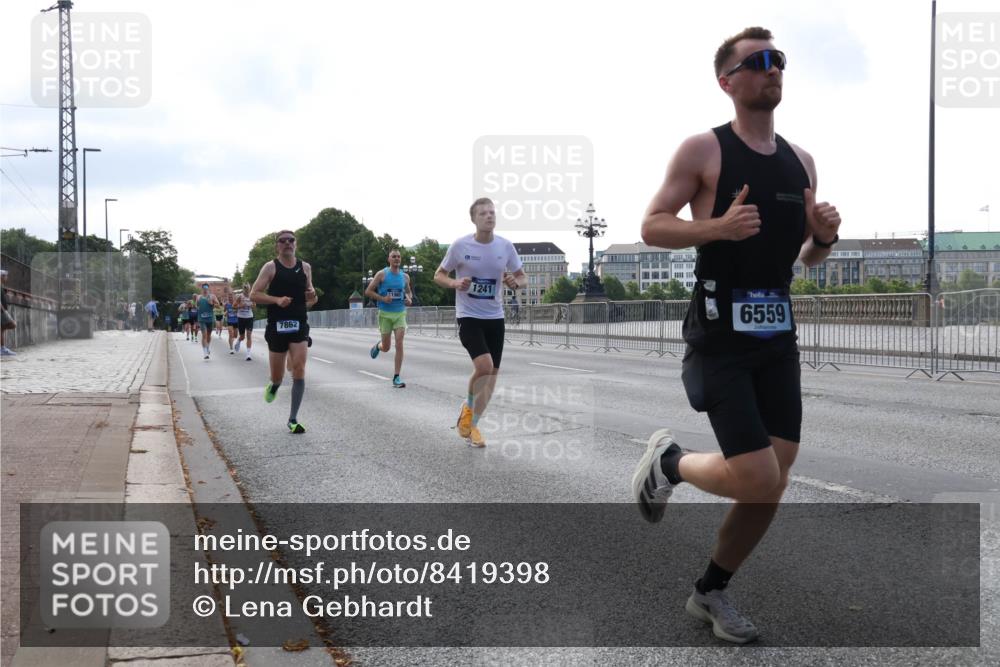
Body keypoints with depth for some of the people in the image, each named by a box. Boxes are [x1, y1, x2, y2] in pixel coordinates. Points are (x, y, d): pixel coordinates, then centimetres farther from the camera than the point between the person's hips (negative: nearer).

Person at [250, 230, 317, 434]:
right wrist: (277, 299, -19)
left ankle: (293, 419, -4)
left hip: (299, 325, 2)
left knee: (299, 371, -12)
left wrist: (311, 297, -4)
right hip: (277, 326, -2)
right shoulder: (270, 267, -1)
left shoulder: (305, 268, 9)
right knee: (277, 376, 7)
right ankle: (274, 386, 46)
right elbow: (254, 295, -6)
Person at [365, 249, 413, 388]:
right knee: (386, 348, 5)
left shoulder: (405, 276, 7)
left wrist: (409, 299, 1)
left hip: (400, 314, 2)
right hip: (385, 314, -2)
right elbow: (368, 291, -4)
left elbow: (408, 292, 24)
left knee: (399, 344, -13)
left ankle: (396, 377, -8)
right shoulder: (382, 274, -4)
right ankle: (378, 346, 45)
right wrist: (382, 298, -17)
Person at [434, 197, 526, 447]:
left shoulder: (505, 246, -1)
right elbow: (439, 275, 2)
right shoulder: (460, 246, -9)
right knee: (484, 366, -21)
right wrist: (455, 283, -19)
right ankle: (468, 407, 8)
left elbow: (522, 277, 10)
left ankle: (472, 425, 20)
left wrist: (515, 282, -14)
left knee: (491, 373, 5)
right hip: (468, 316, -4)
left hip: (495, 317, 4)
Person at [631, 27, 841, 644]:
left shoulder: (801, 161, 12)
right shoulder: (703, 150, -6)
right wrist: (718, 227, -22)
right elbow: (651, 227, -7)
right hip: (721, 336, -6)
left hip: (778, 337, 7)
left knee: (772, 486, 6)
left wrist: (825, 238, -3)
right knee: (757, 480, -14)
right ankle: (668, 461, 17)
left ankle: (711, 591, 27)